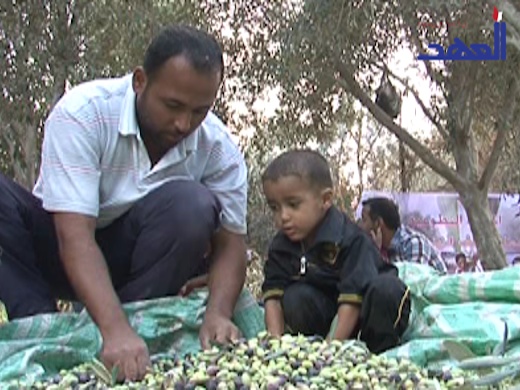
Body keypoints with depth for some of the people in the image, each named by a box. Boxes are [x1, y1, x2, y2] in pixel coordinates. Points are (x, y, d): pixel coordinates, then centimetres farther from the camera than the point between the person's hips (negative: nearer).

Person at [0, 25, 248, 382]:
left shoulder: (219, 147, -15)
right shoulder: (83, 112, -26)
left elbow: (230, 244, -12)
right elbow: (75, 237, -33)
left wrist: (217, 313, -33)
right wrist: (115, 329, -45)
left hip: (136, 258, 2)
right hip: (61, 251, -1)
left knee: (191, 204, -29)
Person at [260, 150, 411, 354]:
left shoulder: (350, 239, -24)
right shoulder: (281, 246, -6)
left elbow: (352, 297, -28)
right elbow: (273, 293, -10)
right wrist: (276, 339, -26)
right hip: (326, 312, 4)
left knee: (386, 288, -33)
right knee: (294, 298, -22)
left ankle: (378, 352, -18)